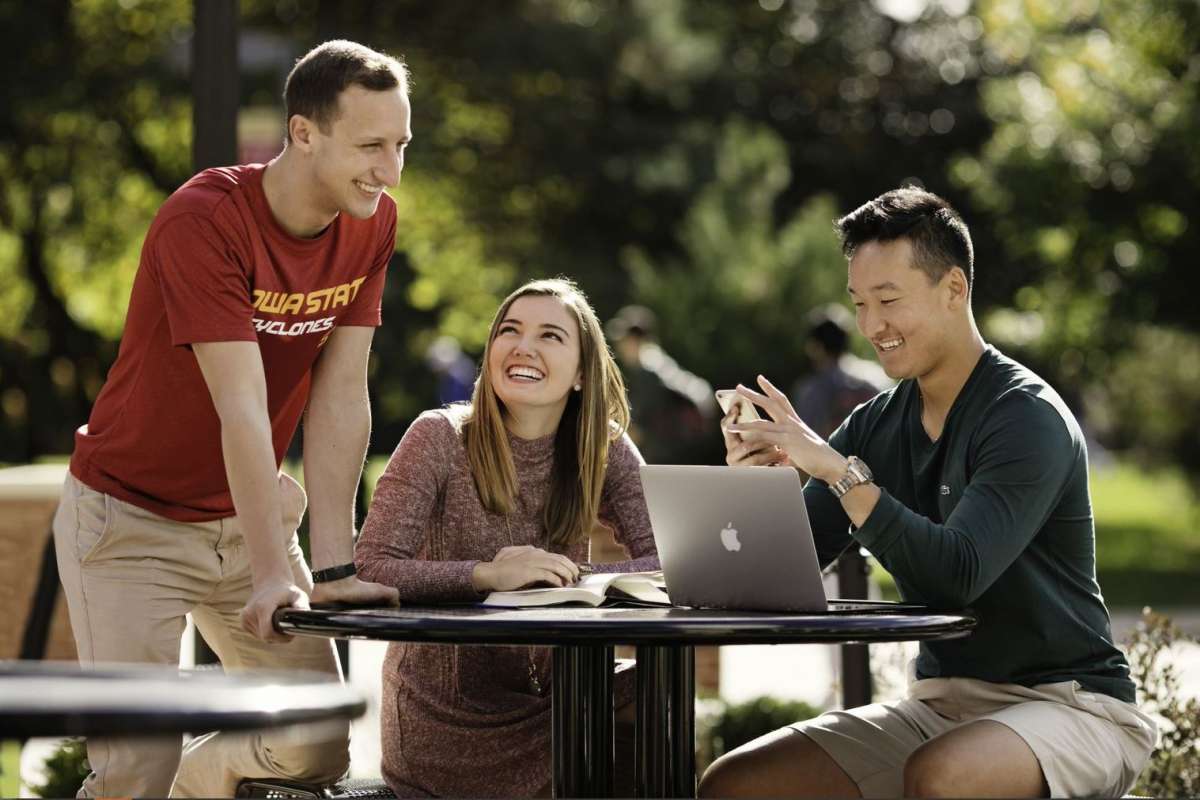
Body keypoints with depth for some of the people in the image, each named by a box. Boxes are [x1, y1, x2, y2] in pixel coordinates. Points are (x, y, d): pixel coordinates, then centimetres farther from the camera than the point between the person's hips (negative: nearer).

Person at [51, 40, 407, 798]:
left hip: (247, 512, 6)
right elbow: (242, 409, -31)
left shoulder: (373, 223, -7)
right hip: (133, 520, -6)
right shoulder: (204, 220, -25)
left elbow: (341, 397, -9)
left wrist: (333, 568, -14)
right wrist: (271, 575, -35)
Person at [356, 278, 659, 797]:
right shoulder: (441, 438, -11)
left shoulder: (604, 450, 0)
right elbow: (368, 570, -20)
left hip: (547, 711, 4)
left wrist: (573, 579, -25)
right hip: (446, 724, -4)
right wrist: (488, 575, -32)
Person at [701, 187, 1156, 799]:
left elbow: (956, 575, -27)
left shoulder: (1027, 419, -14)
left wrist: (839, 470, -30)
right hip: (939, 701, 6)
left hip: (1065, 702, -6)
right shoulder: (876, 425, 6)